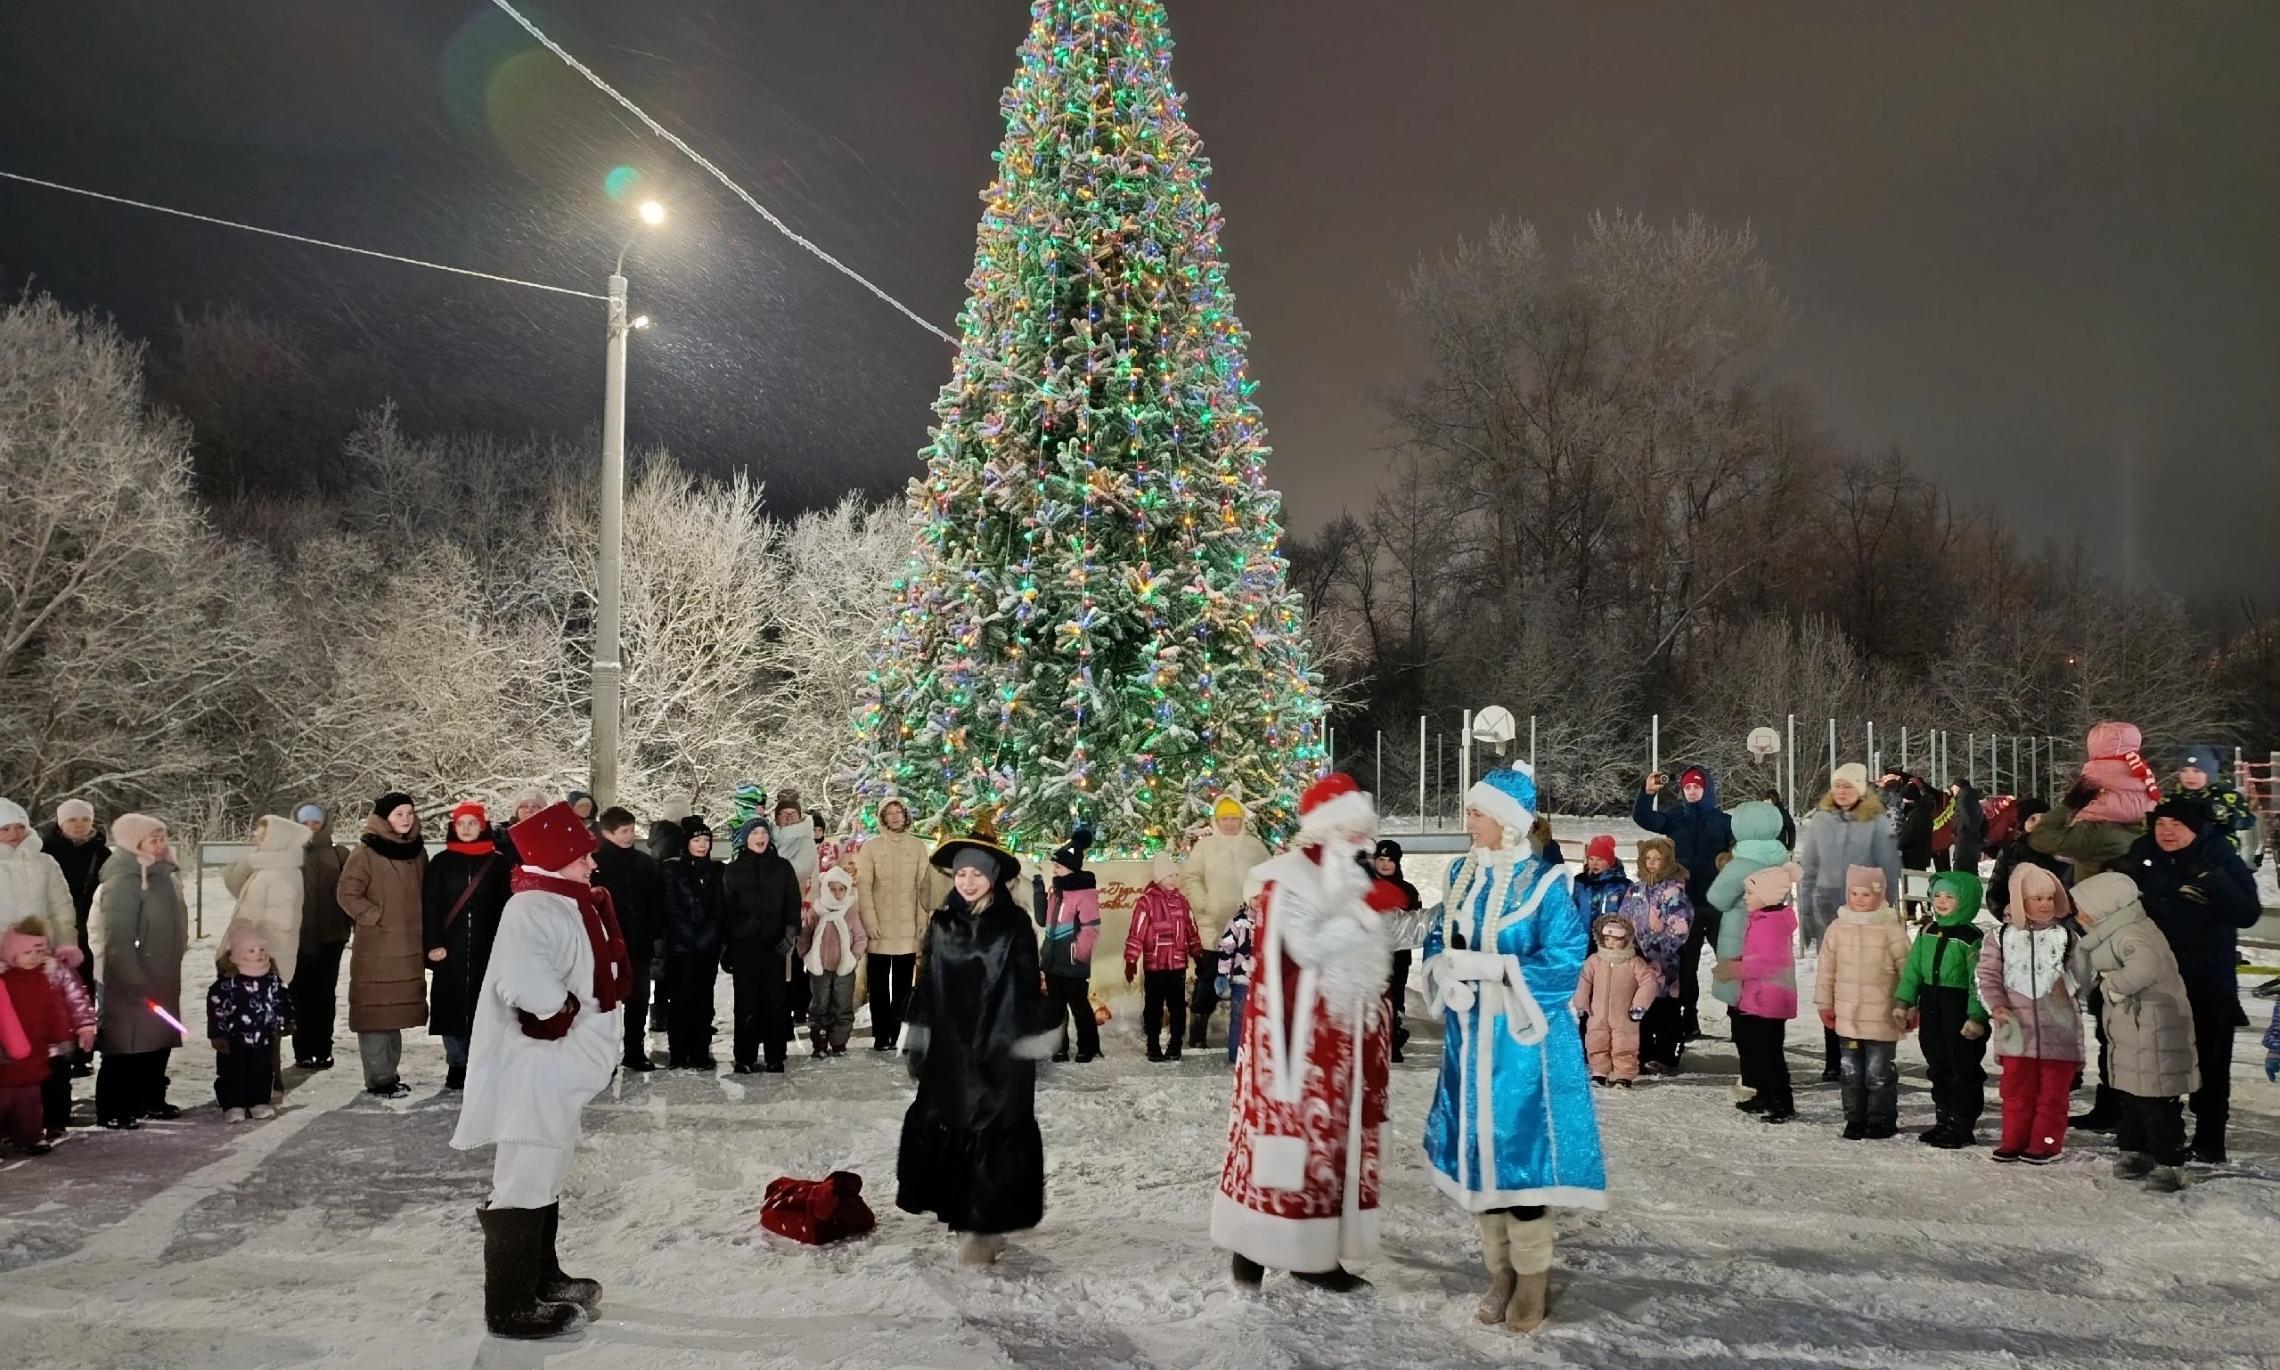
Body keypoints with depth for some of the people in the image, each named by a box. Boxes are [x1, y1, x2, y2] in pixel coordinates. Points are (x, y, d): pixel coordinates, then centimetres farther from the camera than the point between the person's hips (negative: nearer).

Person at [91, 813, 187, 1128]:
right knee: (125, 1045, -2)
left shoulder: (161, 877, 9)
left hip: (161, 979, 8)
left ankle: (151, 1100, 24)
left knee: (158, 1042, 13)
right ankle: (111, 1110, 7)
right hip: (130, 983, -8)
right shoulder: (121, 883, -17)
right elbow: (117, 940, -21)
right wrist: (135, 983, -22)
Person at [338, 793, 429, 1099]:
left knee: (396, 1011, 14)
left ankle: (389, 1073, 23)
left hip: (409, 947, 6)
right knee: (375, 1012, -3)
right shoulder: (366, 853, -8)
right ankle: (378, 1079, 1)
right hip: (375, 947, -6)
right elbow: (348, 895, -10)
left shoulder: (418, 852, 9)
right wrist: (377, 918, -10)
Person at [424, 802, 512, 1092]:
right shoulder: (441, 862, 5)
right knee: (452, 1006, 2)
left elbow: (505, 906, 2)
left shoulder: (498, 863, 4)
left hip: (486, 948, 0)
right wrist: (433, 943, -8)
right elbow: (429, 905, 2)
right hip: (450, 948, 1)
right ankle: (456, 1065, 12)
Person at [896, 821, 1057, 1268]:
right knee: (944, 1129, 4)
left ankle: (986, 1227, 2)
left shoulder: (1013, 925, -4)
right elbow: (925, 985, 11)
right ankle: (965, 1218, 16)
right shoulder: (941, 924, 7)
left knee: (993, 1133, -4)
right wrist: (917, 1039, 10)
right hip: (950, 1049, 4)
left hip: (998, 1049, -4)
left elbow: (1028, 987, -4)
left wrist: (1032, 1038, -7)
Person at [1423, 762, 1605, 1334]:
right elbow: (1438, 940, 12)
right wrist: (1447, 971, -10)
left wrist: (1490, 967, -22)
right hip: (1470, 1035, 6)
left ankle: (1532, 1279, 16)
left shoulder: (1545, 882, -13)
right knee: (1479, 1150, 11)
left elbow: (1563, 963, -17)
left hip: (1524, 1036, -6)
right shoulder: (1462, 873, 5)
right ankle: (1500, 1271, 25)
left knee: (1522, 1150, 0)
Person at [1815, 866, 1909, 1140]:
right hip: (1847, 1016, 4)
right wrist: (1825, 1003, 8)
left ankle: (1882, 1121, 16)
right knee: (1851, 1071, 11)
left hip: (1880, 1017, -4)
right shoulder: (1838, 928, 3)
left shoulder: (1890, 930, -7)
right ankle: (1855, 1119, 22)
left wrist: (1907, 1007, -4)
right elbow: (1827, 969, 9)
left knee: (1878, 1072, 4)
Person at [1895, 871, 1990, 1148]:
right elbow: (1913, 969, 13)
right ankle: (1944, 1121, 26)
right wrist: (1905, 1000, 7)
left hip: (1960, 1010, -7)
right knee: (1938, 1068, 15)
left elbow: (1978, 980, -16)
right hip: (1931, 1009, 7)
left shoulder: (1972, 938, -13)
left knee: (1963, 1069, 1)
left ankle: (1962, 1126, 10)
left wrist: (1976, 1016, -20)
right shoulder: (1928, 933, 9)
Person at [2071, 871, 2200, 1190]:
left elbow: (2146, 964, -40)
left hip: (2152, 1034, -11)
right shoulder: (2115, 932, 12)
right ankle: (2135, 1151, 30)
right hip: (2132, 1036, 11)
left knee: (2157, 1103, -5)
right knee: (2132, 1098, 19)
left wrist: (2116, 985, -26)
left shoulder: (2130, 933, -21)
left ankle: (2169, 1164, 2)